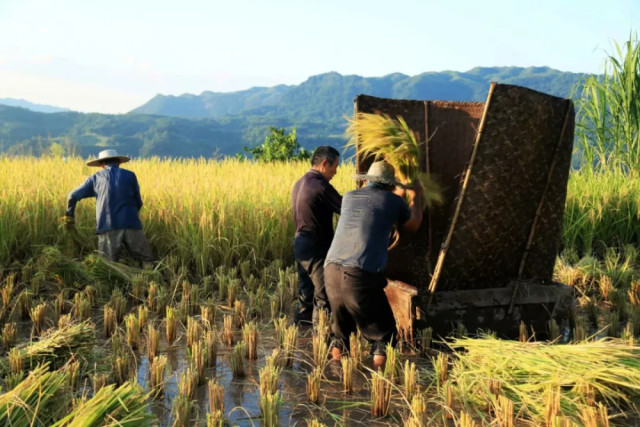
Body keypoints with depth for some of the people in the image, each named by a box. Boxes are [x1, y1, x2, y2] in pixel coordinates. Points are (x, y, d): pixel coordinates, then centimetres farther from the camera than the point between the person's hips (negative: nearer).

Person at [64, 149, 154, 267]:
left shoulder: (95, 178, 15)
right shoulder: (130, 175, 13)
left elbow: (72, 197, 17)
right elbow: (139, 203, 17)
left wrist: (69, 216, 32)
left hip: (108, 228, 1)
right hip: (131, 226, 0)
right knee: (146, 261, 5)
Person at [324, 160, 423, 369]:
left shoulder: (349, 197, 19)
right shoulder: (393, 201, 7)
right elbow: (412, 225, 27)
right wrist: (416, 197, 43)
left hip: (332, 271, 5)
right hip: (361, 276, -5)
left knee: (340, 330, 23)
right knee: (383, 333, 9)